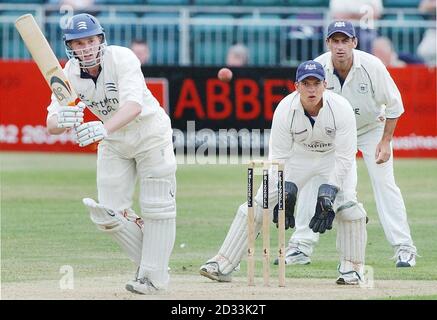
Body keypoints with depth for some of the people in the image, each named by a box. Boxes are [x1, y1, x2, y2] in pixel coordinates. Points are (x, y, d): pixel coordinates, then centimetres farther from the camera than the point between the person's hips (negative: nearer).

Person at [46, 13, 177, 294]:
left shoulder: (121, 58, -29)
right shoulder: (70, 74, -17)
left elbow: (134, 104, -45)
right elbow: (51, 125, -26)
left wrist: (104, 128, -63)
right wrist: (61, 121, -52)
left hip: (150, 132, -4)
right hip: (113, 143, 4)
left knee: (156, 208, -4)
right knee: (109, 213, 2)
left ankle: (154, 276, 7)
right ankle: (148, 261, 21)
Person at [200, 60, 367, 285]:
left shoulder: (341, 109, -30)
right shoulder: (285, 109, -27)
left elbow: (345, 157, -26)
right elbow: (278, 156, -19)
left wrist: (327, 194, -34)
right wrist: (286, 191, -30)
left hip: (333, 156, -1)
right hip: (298, 155, 1)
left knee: (347, 204, -24)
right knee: (257, 205, -8)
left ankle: (351, 268, -6)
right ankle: (223, 265, -4)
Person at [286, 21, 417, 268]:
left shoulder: (372, 66, -26)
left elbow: (394, 104, -14)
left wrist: (385, 141, -17)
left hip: (372, 127, -2)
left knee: (384, 183, -13)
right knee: (312, 182, -6)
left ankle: (404, 248, -8)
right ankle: (301, 247, 2)